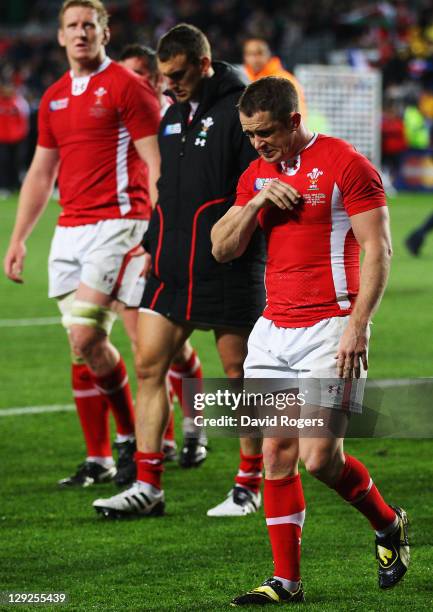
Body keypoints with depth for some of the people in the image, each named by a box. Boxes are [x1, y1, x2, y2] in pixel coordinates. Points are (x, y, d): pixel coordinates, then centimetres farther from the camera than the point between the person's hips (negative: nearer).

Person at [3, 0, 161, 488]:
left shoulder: (126, 87, -5)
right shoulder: (54, 98, 16)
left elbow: (157, 163, -9)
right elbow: (41, 173, 23)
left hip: (117, 222, -7)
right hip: (70, 229, 7)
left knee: (86, 335, -17)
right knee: (81, 345, 3)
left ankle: (131, 434, 3)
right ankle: (98, 460, 9)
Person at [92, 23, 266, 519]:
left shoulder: (240, 111, -10)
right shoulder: (173, 115, 15)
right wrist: (152, 246, 19)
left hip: (227, 271, -7)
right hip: (172, 268, 8)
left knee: (240, 374, 2)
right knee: (149, 365, 1)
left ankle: (249, 487, 13)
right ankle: (147, 486, 4)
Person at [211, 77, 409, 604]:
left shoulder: (346, 164, -7)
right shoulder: (255, 175, 13)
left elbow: (378, 250, -9)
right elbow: (222, 249, 11)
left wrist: (357, 326, -17)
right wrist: (256, 202, -6)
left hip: (329, 328, -6)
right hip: (273, 329, 6)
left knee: (319, 456, -11)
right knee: (276, 453, 0)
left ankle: (388, 524, 16)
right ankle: (286, 579, 5)